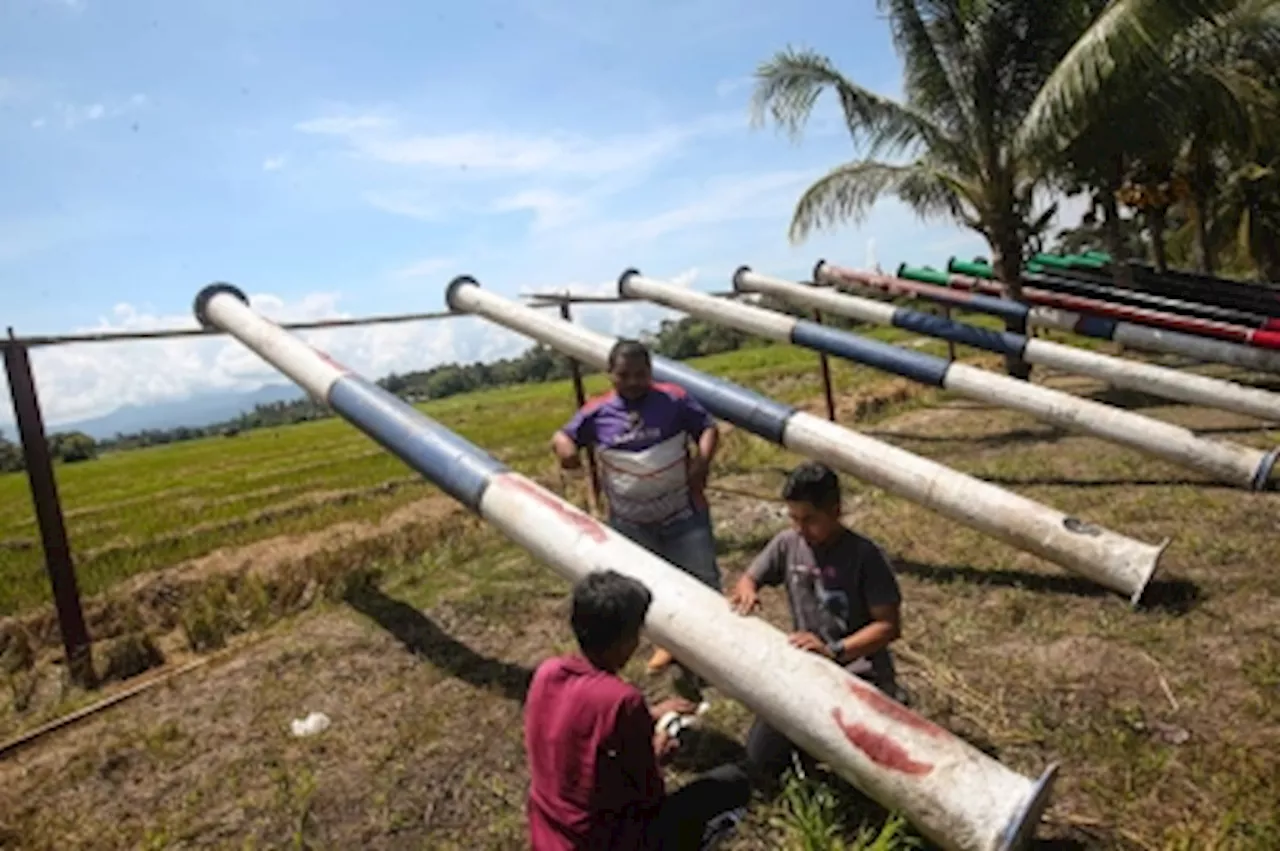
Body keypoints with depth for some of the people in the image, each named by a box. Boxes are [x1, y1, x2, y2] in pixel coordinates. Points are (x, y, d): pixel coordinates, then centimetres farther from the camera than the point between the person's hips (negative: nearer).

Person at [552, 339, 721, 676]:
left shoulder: (674, 399, -7)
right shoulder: (597, 412, -4)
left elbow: (708, 428, -5)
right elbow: (565, 434, 5)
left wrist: (702, 461, -23)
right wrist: (563, 445, -19)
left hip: (683, 513, -2)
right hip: (630, 521, 2)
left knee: (702, 579, 7)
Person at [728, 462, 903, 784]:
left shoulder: (864, 555, -17)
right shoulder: (787, 544, -4)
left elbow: (889, 626, -18)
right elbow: (748, 579, 7)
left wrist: (834, 650, -30)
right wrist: (746, 591, -18)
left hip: (860, 675, -4)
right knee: (760, 759, -2)